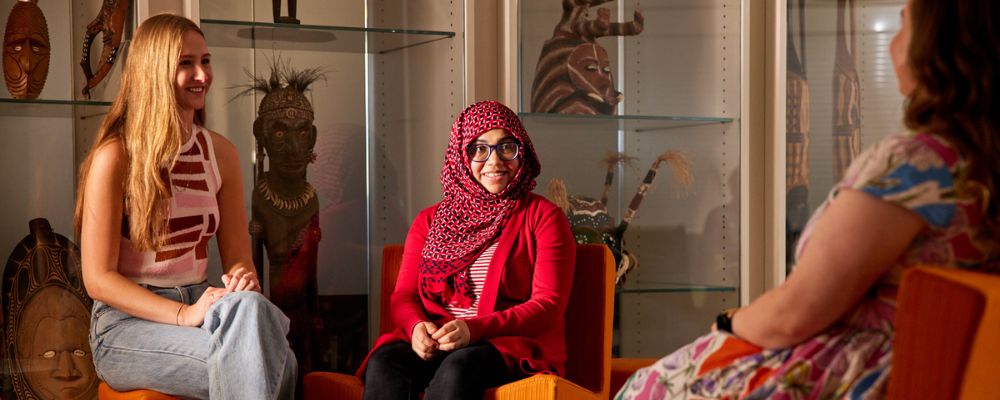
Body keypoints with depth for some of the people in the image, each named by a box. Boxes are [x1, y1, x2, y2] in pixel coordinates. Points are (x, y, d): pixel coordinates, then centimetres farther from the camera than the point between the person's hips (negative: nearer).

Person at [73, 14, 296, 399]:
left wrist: (243, 281, -13)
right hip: (128, 322, -5)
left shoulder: (220, 153, 9)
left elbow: (238, 255, 12)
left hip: (199, 306, 5)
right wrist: (184, 314, -23)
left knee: (252, 307, -32)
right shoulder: (115, 156, -8)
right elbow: (99, 279, -10)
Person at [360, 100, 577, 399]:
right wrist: (417, 326, -14)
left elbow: (548, 306, -4)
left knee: (458, 367, -38)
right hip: (433, 346, 3)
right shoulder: (430, 221, 20)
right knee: (383, 362, -30)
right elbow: (403, 296, 13)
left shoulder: (543, 217, 7)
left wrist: (473, 329, -19)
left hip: (515, 347, -3)